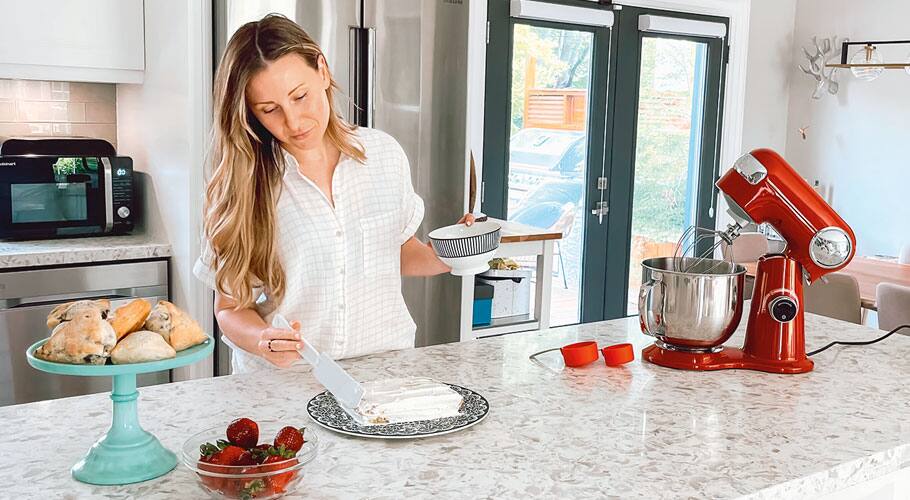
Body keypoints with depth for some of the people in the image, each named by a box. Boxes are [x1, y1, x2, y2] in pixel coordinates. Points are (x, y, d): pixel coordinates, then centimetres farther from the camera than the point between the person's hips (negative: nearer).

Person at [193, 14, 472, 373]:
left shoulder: (384, 153, 1)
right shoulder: (242, 185, -6)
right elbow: (230, 308, -2)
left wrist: (449, 257, -4)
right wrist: (264, 340, -22)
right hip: (280, 381, -2)